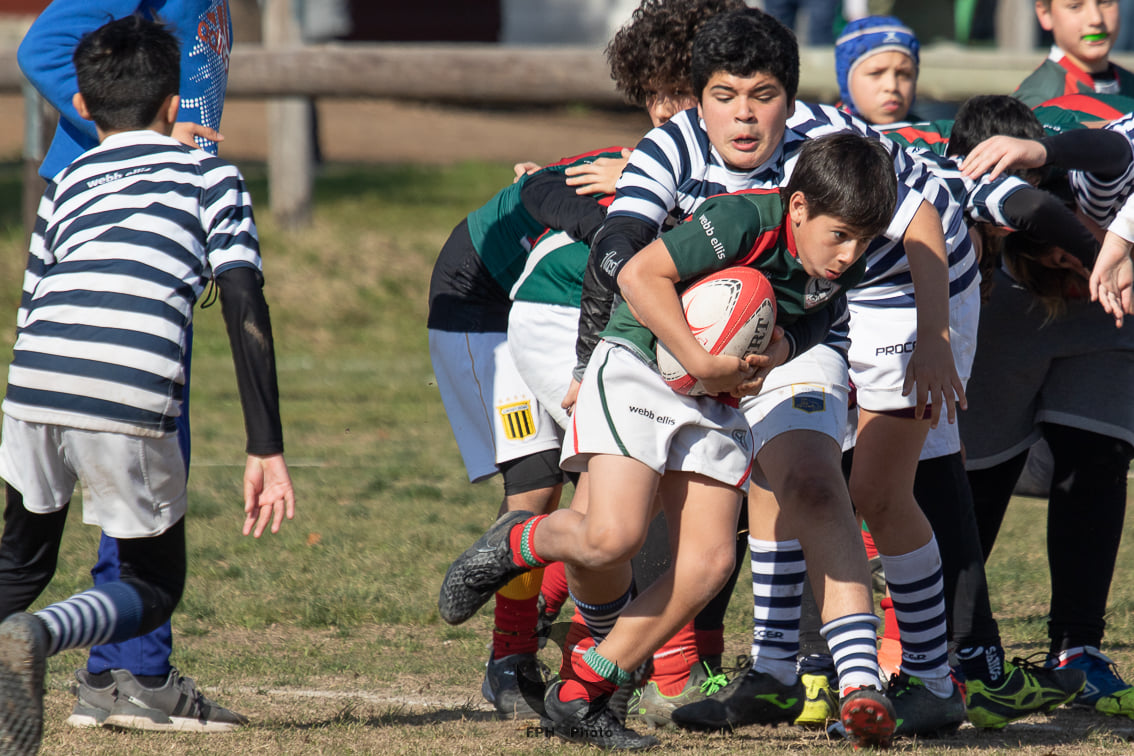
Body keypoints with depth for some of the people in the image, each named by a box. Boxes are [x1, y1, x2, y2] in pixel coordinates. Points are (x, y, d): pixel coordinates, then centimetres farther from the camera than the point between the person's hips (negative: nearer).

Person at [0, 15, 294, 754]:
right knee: (154, 588, 15)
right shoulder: (210, 175, 18)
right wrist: (267, 450, 4)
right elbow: (246, 308, 6)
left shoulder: (67, 183, 27)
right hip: (133, 407, -3)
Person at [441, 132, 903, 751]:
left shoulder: (842, 270, -1)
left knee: (709, 562, -8)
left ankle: (579, 698, 1)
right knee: (612, 538, -24)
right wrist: (704, 364, -26)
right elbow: (640, 275, -25)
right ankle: (517, 543, 12)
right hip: (639, 368, -7)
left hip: (716, 401, 7)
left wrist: (763, 358, -8)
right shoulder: (745, 220, -23)